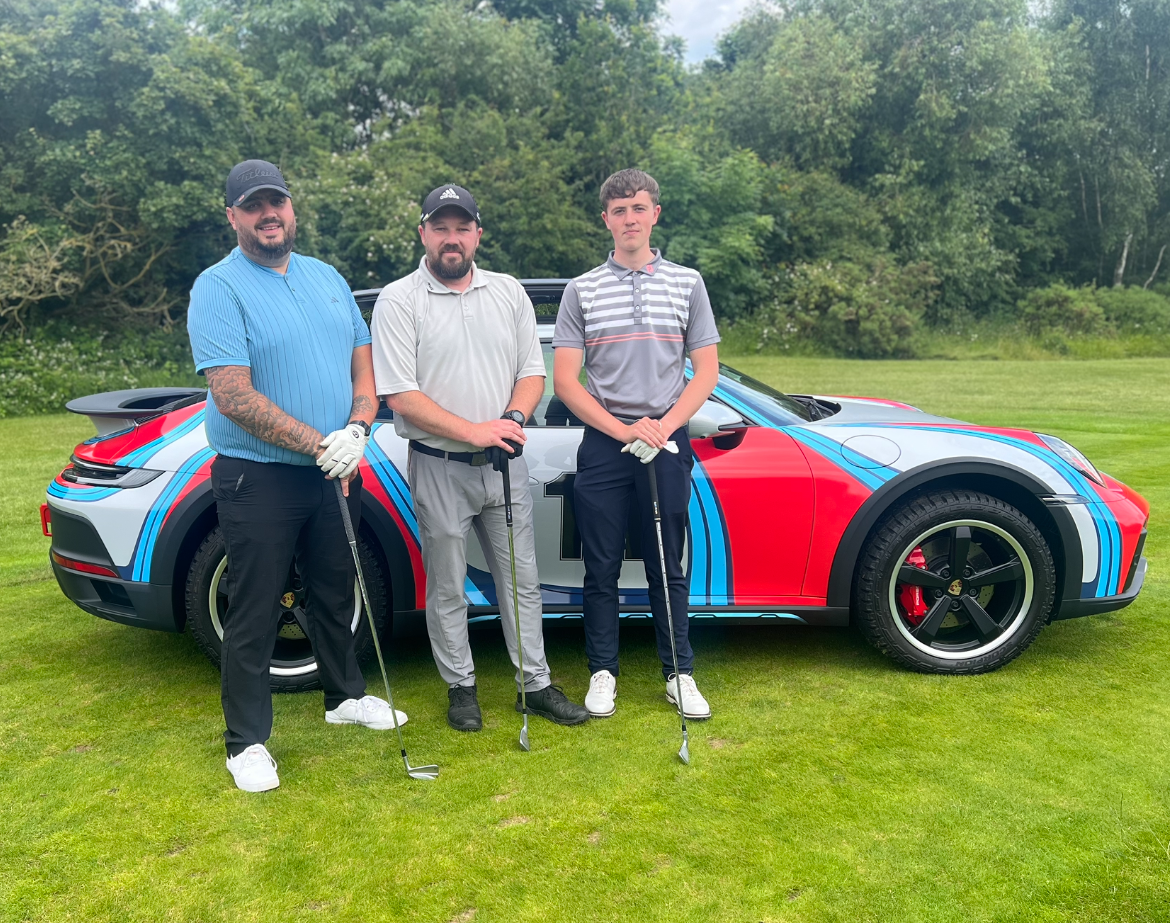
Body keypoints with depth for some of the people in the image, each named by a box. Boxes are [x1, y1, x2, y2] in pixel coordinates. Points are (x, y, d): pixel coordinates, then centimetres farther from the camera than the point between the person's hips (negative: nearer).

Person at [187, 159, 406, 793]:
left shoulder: (327, 278, 10)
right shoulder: (218, 288, -10)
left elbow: (362, 360, 9)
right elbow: (234, 396, -18)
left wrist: (357, 428, -10)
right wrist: (317, 444, -21)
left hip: (334, 473, 6)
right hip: (257, 478, -6)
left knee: (335, 593, 19)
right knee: (253, 614, 3)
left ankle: (345, 695, 38)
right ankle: (247, 741, 17)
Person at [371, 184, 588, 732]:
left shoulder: (509, 292, 8)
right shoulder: (398, 301, -6)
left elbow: (532, 371, 9)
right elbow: (401, 396, -13)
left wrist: (513, 418, -12)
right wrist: (475, 431, -19)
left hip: (505, 462, 4)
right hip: (439, 466, -3)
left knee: (522, 579, 10)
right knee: (447, 588, 8)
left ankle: (536, 685, 22)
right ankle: (460, 688, 25)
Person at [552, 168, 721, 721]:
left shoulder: (687, 284, 7)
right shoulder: (582, 290, 4)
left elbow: (706, 370, 6)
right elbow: (564, 380, 0)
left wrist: (663, 427, -9)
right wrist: (624, 430, -11)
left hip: (668, 443, 1)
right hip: (603, 445, 0)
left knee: (668, 566, 8)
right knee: (602, 568, 5)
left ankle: (679, 674, 19)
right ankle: (603, 672, 19)